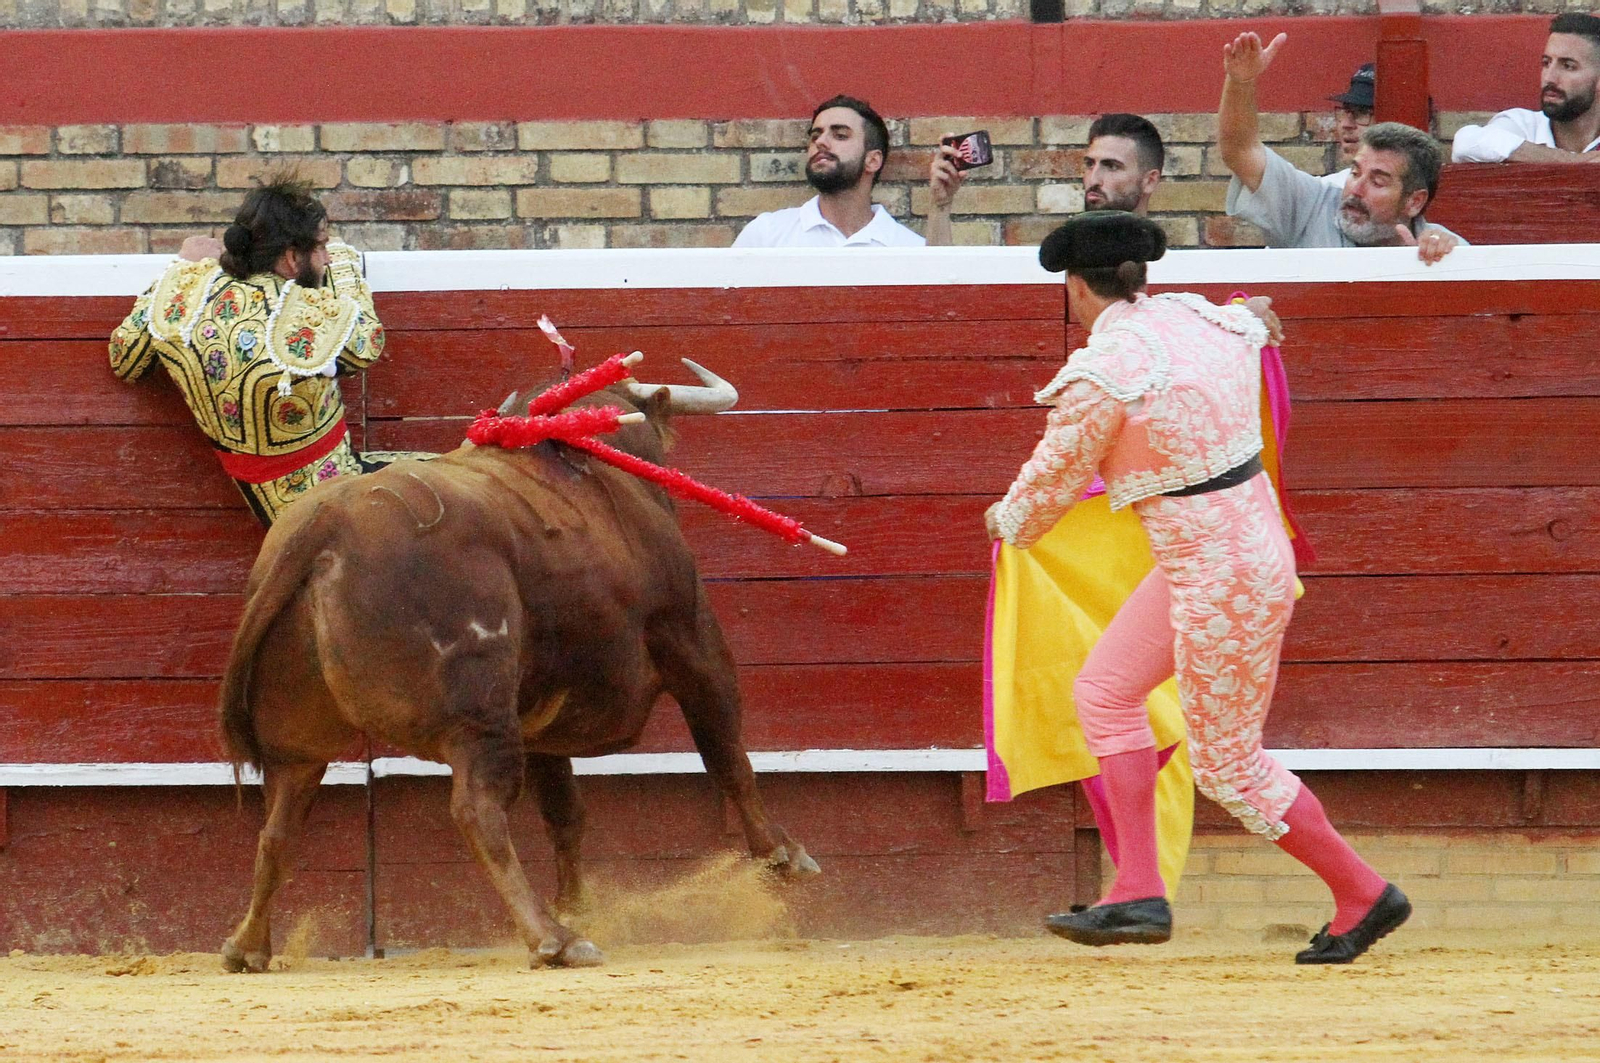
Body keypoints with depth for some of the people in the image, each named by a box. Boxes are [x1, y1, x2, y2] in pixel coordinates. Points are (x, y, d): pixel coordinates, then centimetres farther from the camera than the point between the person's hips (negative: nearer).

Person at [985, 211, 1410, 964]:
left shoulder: (1103, 374, -20)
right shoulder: (1199, 321, 2)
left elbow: (1057, 478, -6)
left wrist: (1010, 521, 18)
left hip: (1221, 578, -9)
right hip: (1250, 541, 9)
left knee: (1229, 767, 3)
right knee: (1104, 691, 15)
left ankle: (1363, 895, 14)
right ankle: (1138, 894, 15)